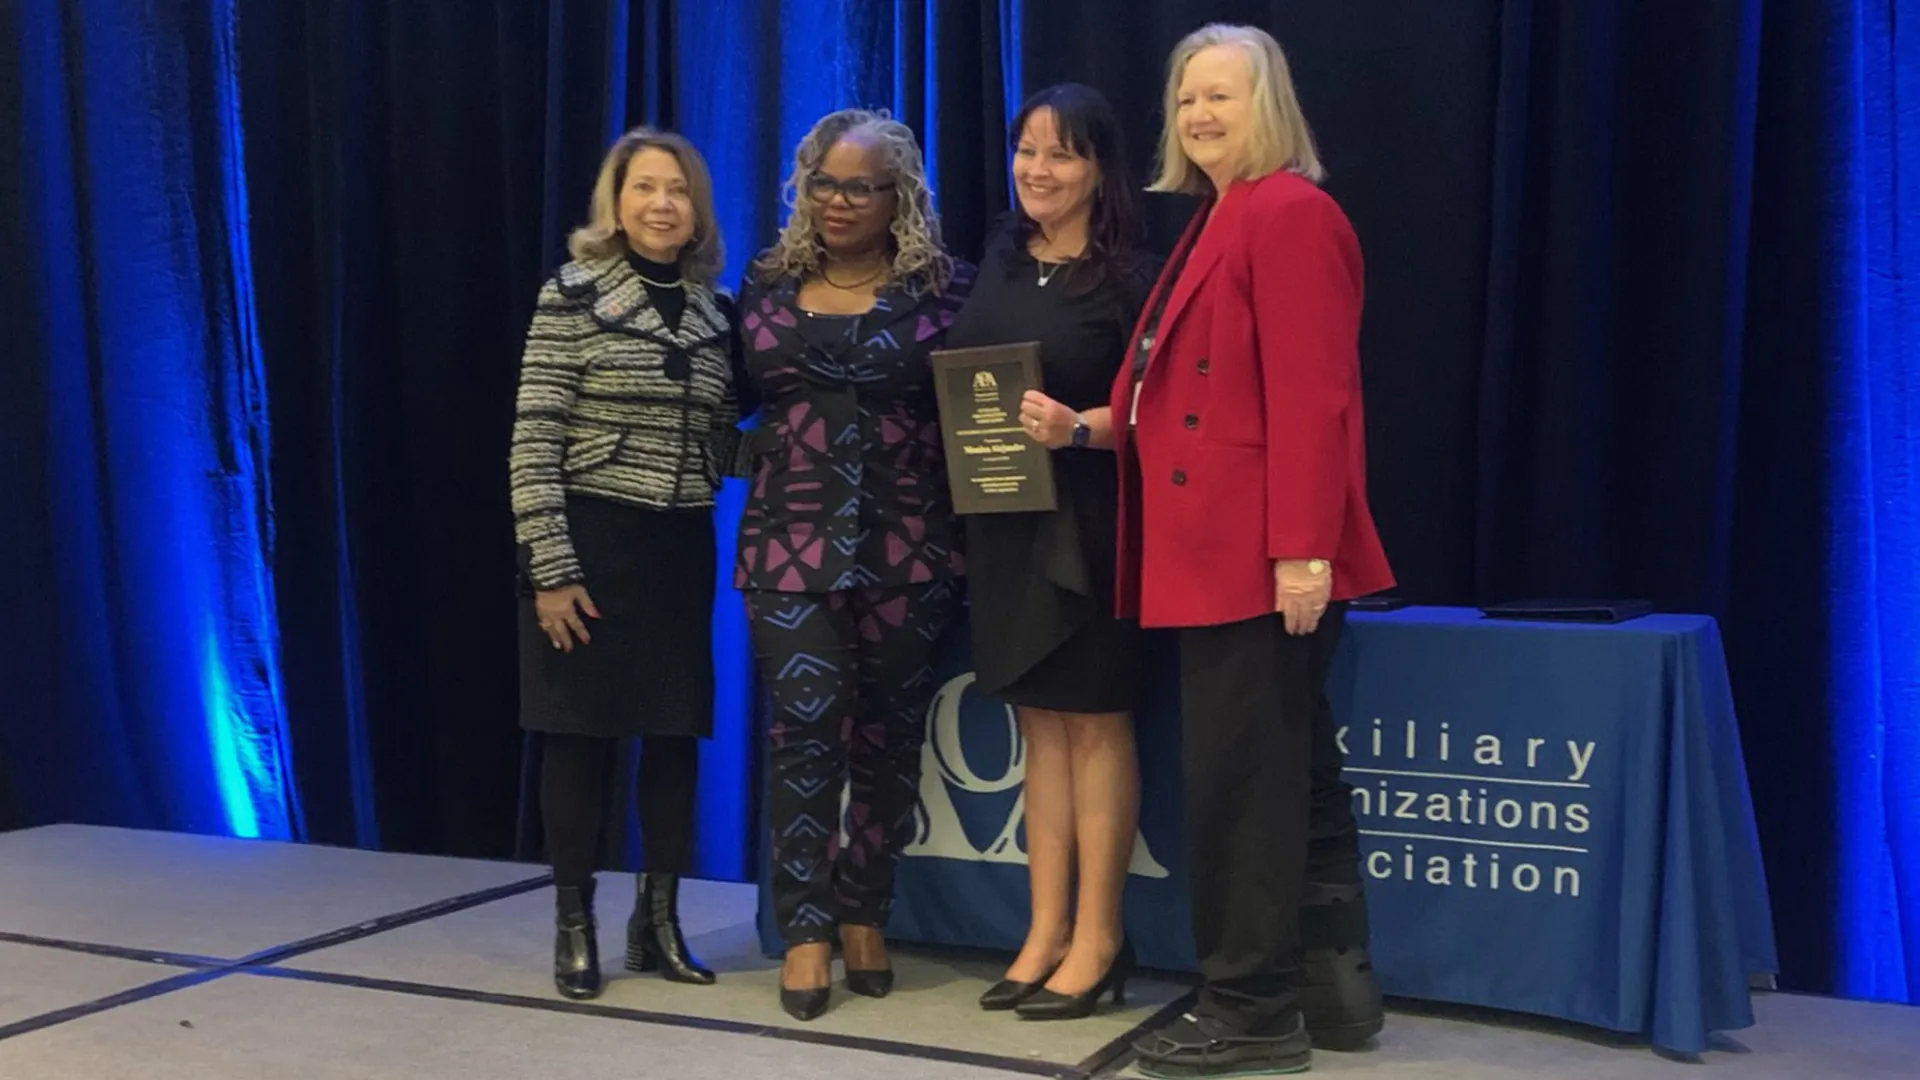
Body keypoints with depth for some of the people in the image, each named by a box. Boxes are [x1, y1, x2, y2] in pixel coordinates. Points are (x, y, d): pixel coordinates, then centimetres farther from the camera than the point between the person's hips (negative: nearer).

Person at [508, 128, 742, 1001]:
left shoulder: (715, 311, 9)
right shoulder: (573, 294, -6)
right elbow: (533, 441, -10)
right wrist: (550, 568, -15)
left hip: (684, 548, 5)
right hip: (591, 542, -5)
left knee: (677, 734, 9)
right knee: (581, 734, 2)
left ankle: (657, 921, 24)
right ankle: (573, 927, 16)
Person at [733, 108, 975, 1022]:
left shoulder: (944, 287, 2)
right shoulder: (768, 286, 10)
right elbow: (744, 396, 18)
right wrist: (767, 451, 1)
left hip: (906, 543, -1)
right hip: (791, 540, 1)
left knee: (887, 731, 7)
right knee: (805, 723, -6)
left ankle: (864, 914, 22)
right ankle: (805, 929, 4)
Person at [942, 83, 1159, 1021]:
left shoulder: (1129, 276, -8)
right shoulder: (997, 266, 10)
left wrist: (1081, 428, -28)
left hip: (1087, 523, -6)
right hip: (1004, 521, 6)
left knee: (1094, 723, 1)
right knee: (1039, 725, 11)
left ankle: (1097, 941, 9)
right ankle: (1046, 932, 18)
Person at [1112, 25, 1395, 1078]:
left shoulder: (1288, 213, -12)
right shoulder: (1216, 221, 19)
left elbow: (1309, 395, -20)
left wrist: (1301, 549, -24)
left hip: (1261, 554, -10)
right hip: (1219, 548, 10)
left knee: (1238, 777, -4)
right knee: (1287, 767, 14)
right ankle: (1334, 982, 24)